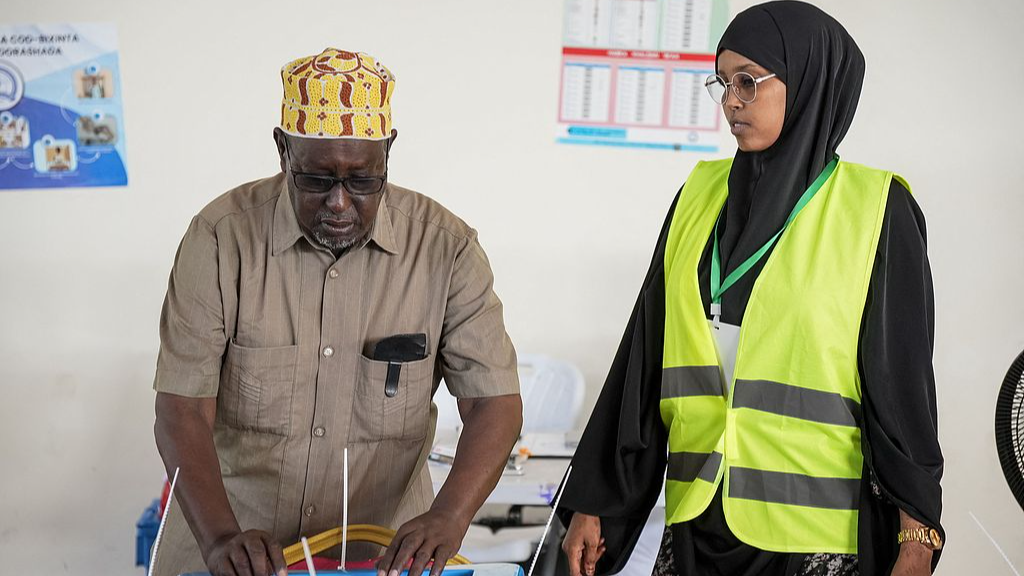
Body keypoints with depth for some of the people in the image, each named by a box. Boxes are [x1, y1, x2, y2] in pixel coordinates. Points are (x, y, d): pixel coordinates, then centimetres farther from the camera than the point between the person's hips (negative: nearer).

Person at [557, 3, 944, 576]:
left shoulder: (876, 210, -6)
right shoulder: (700, 196, 6)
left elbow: (903, 379, -6)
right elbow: (644, 361, 8)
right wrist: (593, 503, 7)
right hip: (698, 522, 4)